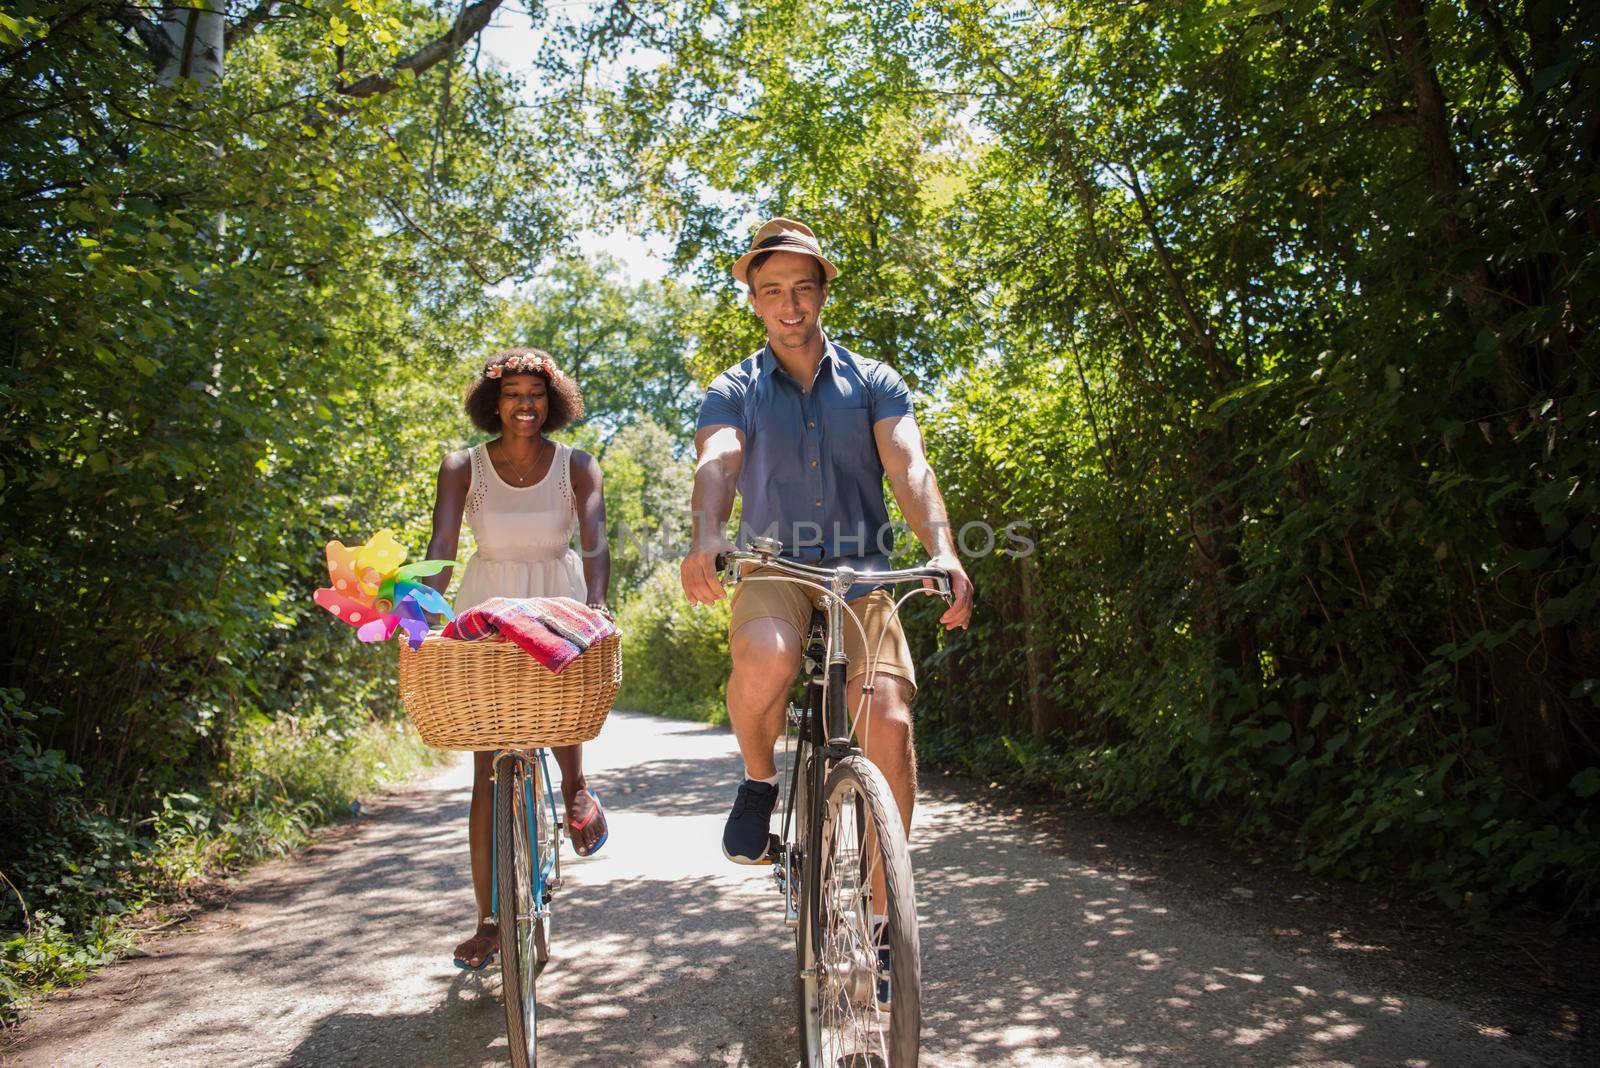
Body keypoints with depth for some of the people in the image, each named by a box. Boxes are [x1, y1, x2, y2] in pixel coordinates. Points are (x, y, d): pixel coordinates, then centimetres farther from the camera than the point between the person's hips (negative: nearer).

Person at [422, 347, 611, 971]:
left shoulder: (577, 467, -4)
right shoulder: (463, 467, -4)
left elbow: (596, 544, -17)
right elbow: (441, 545, -15)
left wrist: (596, 605, -35)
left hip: (559, 603, 0)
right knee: (488, 768, -2)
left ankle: (575, 787, 1)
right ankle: (488, 920, 6)